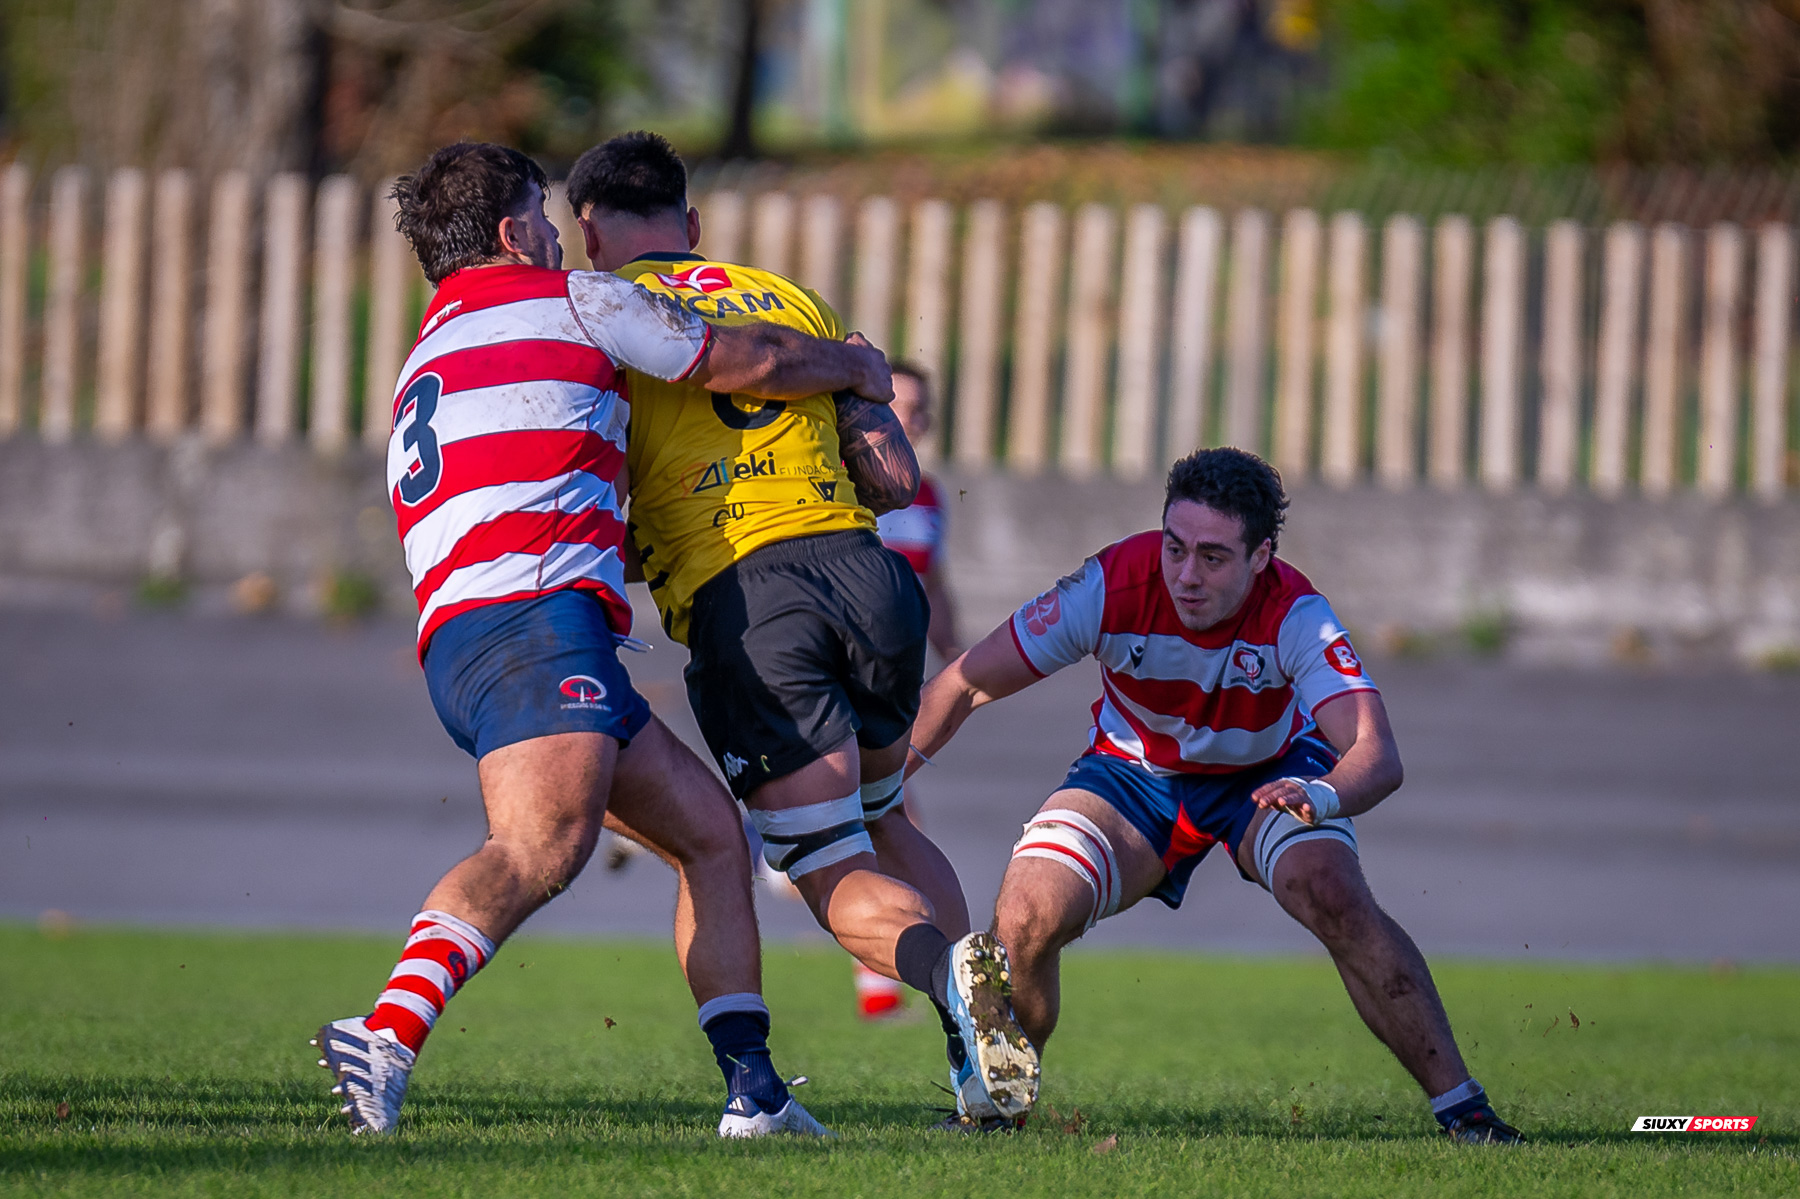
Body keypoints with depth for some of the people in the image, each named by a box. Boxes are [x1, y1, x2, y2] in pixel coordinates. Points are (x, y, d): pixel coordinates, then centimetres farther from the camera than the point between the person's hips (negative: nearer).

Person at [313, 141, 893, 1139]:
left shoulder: (425, 367, 33)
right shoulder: (568, 301, 10)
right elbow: (756, 363, 16)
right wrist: (858, 369, 35)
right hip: (538, 615, -9)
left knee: (710, 830, 15)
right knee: (541, 846, -29)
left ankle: (755, 1090, 10)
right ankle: (389, 1032, -48)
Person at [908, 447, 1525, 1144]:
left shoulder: (1295, 616, -31)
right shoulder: (1112, 587, -28)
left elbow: (1378, 756, -41)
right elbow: (966, 684, -17)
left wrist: (1323, 795, -63)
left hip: (1269, 772, -1)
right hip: (1134, 772, 1)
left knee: (1336, 898, -30)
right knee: (1024, 921, -21)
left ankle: (1460, 1106, -20)